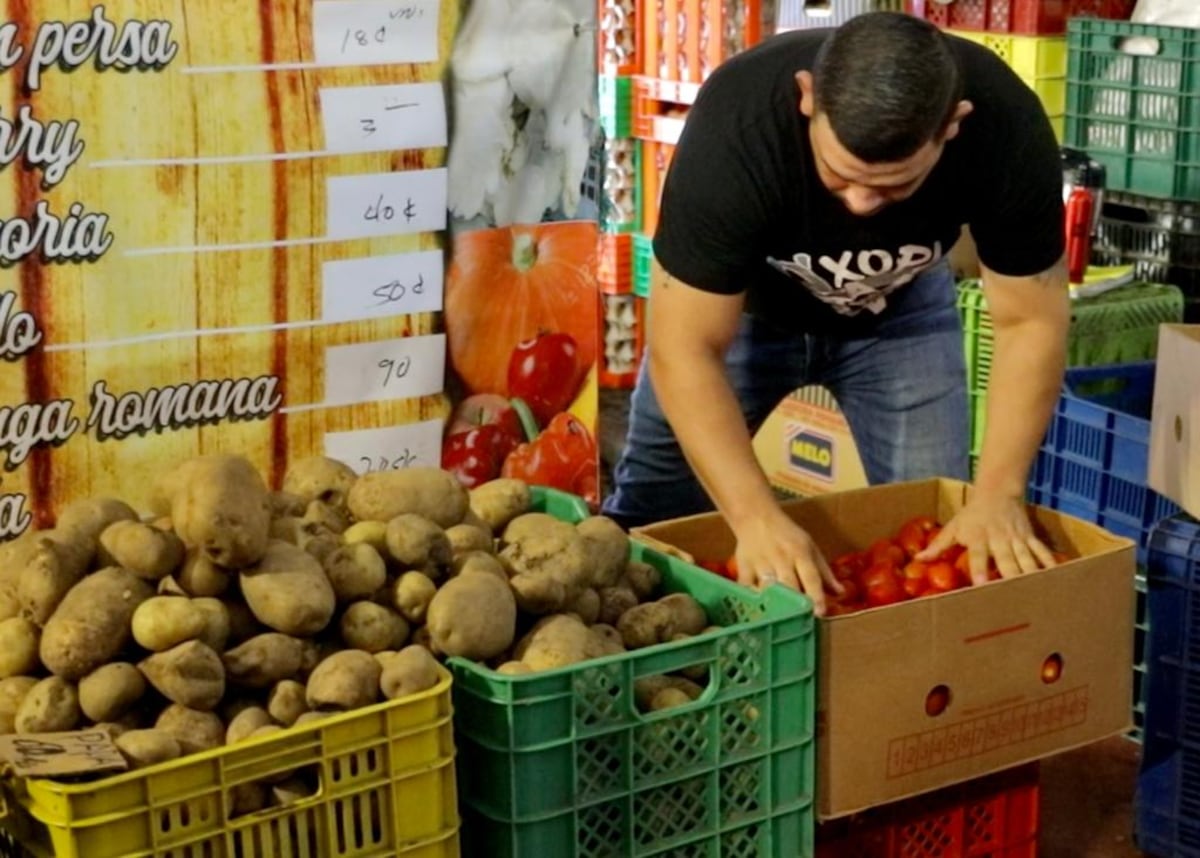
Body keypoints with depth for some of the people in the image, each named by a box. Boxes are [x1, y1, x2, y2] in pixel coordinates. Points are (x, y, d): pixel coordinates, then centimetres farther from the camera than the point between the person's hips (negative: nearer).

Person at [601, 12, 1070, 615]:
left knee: (930, 525, -5)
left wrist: (997, 494, -32)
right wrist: (757, 518, -46)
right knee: (650, 516, 0)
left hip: (900, 307, 2)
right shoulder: (737, 126, -39)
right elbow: (685, 350, -36)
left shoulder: (1006, 129, -33)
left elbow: (1030, 321, -21)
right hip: (740, 300, -1)